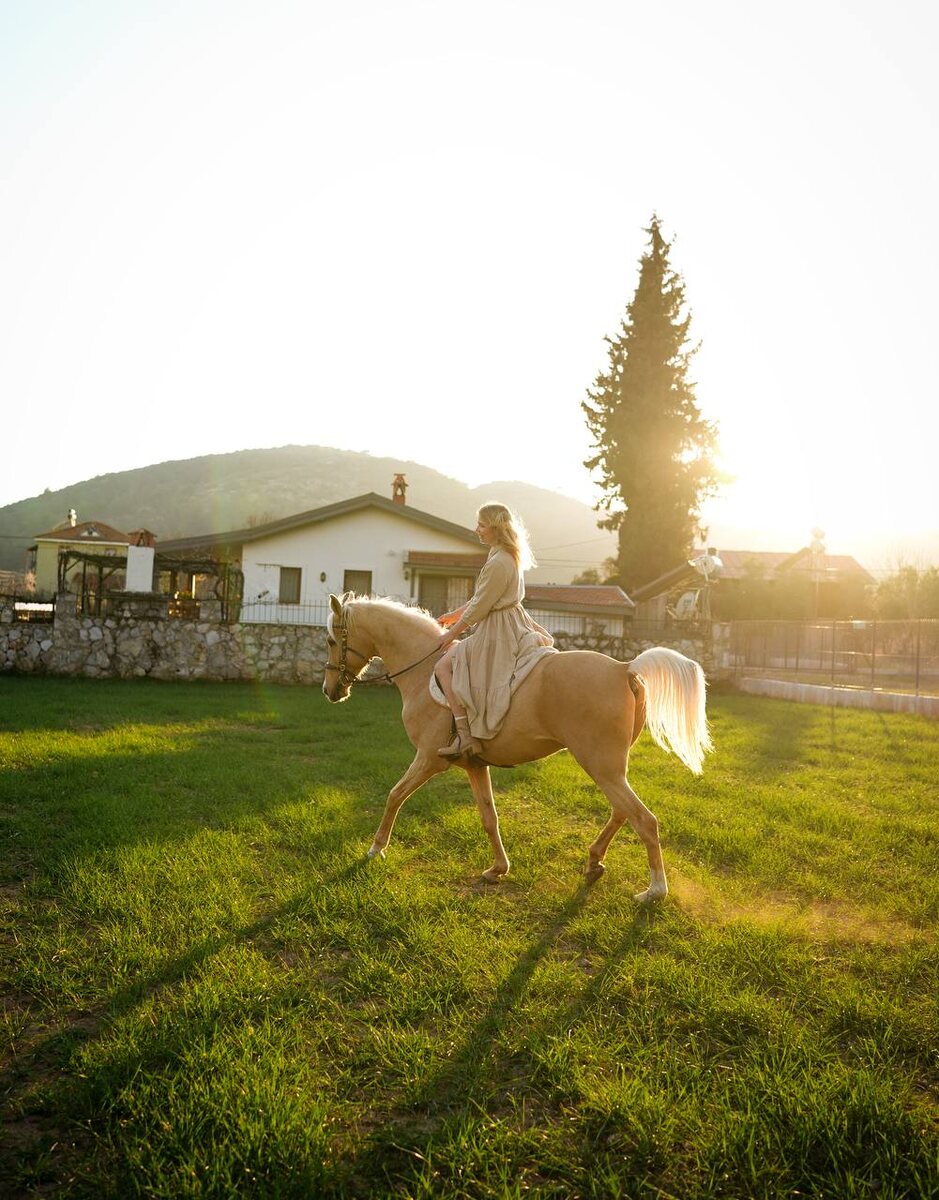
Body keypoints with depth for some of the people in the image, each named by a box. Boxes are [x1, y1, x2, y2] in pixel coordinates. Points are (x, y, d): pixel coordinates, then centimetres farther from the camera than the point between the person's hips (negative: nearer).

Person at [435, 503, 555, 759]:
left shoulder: (499, 563, -21)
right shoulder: (510, 557, 10)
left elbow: (480, 606, -18)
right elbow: (480, 598, 19)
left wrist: (452, 633, -7)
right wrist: (454, 615, 23)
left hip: (496, 633, -11)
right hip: (511, 628, 11)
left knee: (443, 666, -10)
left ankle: (465, 735, -15)